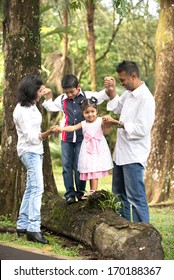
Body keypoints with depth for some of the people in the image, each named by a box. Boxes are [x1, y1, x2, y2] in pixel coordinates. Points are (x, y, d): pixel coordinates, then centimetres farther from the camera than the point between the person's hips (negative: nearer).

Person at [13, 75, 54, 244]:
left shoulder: (31, 106, 10)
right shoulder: (22, 111, -19)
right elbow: (30, 136, -24)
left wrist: (43, 94, 38)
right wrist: (47, 133, -39)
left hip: (36, 150, 11)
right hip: (29, 151, -11)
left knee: (31, 189, 13)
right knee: (37, 188, -20)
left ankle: (22, 226, 19)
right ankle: (33, 229, -26)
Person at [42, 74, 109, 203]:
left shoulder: (88, 96, 0)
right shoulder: (62, 99, 8)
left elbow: (103, 95, 0)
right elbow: (51, 107, 22)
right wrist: (48, 97, 6)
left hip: (82, 138, -3)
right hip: (67, 138, 3)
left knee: (79, 166, 0)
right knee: (67, 166, 3)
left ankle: (80, 192, 13)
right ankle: (70, 194, 8)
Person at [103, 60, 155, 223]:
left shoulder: (146, 98, -19)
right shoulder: (129, 93, 9)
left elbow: (141, 129, -23)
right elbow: (117, 107, 28)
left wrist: (117, 123, -22)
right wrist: (111, 91, 11)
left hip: (134, 156, -10)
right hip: (121, 153, 10)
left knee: (136, 197, -7)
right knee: (119, 193, 18)